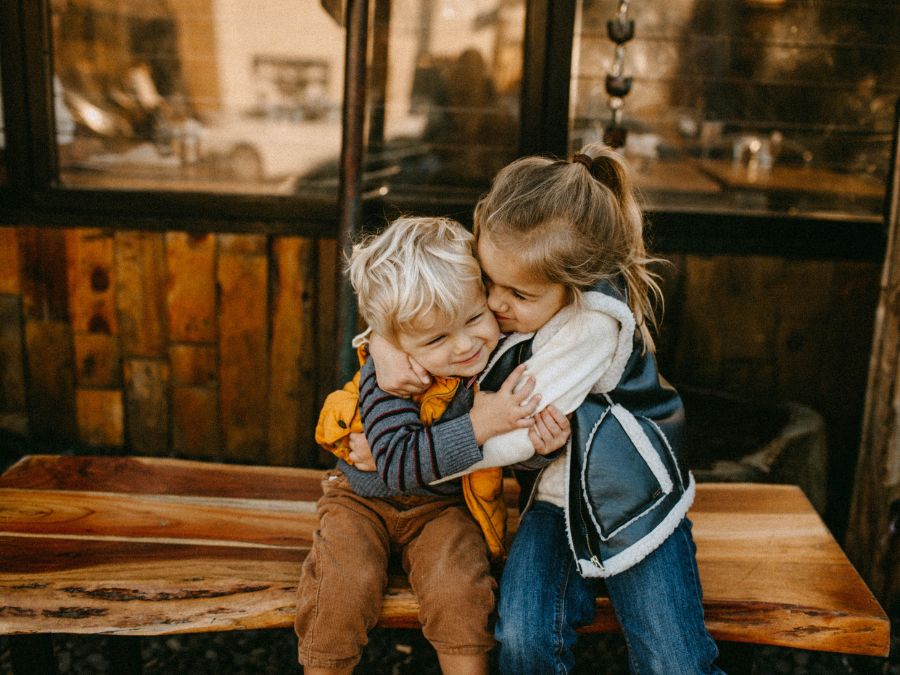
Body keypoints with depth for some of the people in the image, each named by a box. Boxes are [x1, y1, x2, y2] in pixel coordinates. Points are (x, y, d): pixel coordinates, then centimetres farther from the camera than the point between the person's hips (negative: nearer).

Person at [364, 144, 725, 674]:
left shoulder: (595, 322, -25)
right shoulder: (513, 283, -7)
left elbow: (518, 434, -26)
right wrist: (385, 345, -18)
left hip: (631, 501, -4)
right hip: (552, 500, 4)